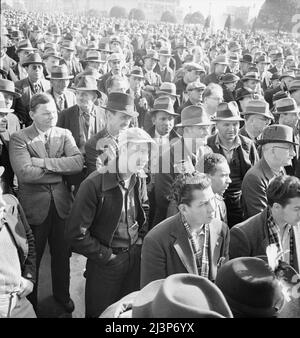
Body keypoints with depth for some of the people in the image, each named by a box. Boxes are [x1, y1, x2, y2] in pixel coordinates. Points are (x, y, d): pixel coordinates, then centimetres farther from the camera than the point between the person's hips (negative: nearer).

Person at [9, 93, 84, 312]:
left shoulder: (65, 134, 3)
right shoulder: (19, 138, -9)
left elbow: (78, 163, -13)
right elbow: (25, 173, -23)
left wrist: (44, 162, -21)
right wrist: (61, 169, -17)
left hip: (62, 204, 3)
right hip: (34, 206, -3)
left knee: (62, 254, 19)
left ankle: (62, 294, 43)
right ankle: (29, 301, 39)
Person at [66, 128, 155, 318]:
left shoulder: (139, 181, 0)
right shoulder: (95, 184, -21)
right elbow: (76, 234, -20)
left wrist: (140, 241, 4)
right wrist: (106, 256, -14)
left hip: (136, 257, 5)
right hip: (106, 263, -5)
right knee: (101, 312, 14)